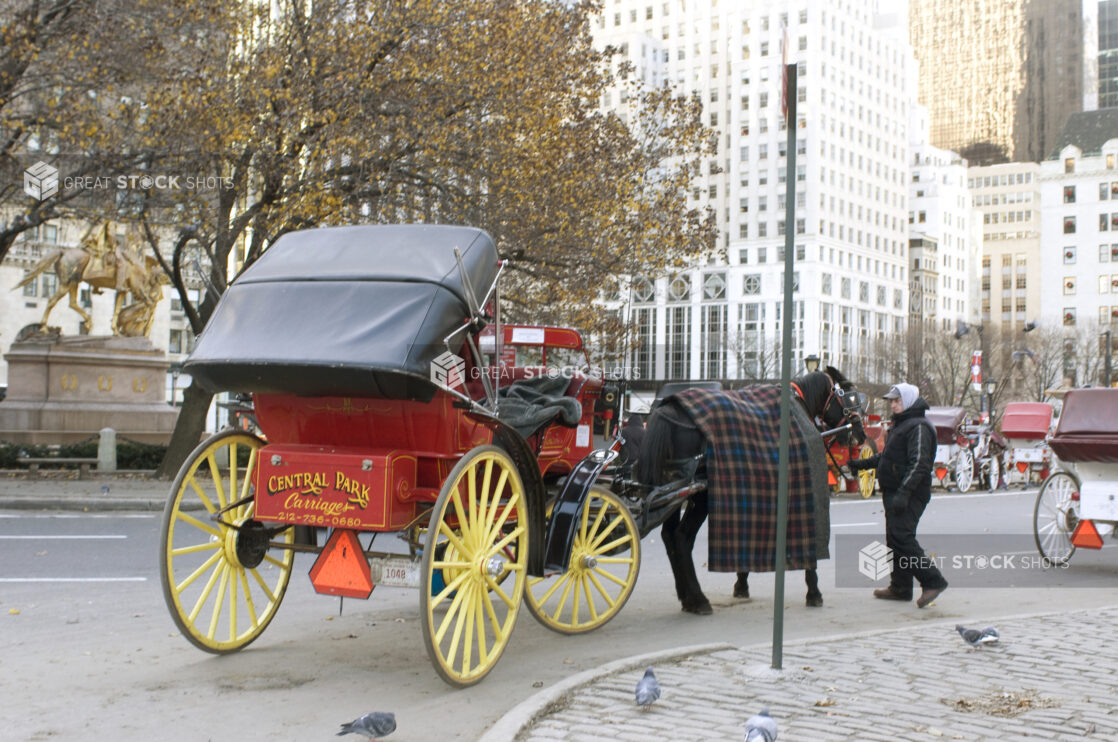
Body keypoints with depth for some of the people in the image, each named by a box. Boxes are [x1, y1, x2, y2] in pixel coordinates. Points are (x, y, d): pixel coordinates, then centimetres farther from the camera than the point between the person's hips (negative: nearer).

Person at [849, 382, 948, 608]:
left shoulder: (918, 427, -13)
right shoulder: (902, 424, 20)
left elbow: (919, 463, -23)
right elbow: (888, 456, 32)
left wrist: (903, 492, -29)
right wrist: (864, 463, 33)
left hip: (909, 495, -10)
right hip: (894, 492, 10)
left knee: (901, 537, -18)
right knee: (895, 539, 12)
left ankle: (933, 581, -16)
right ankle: (900, 587, 18)